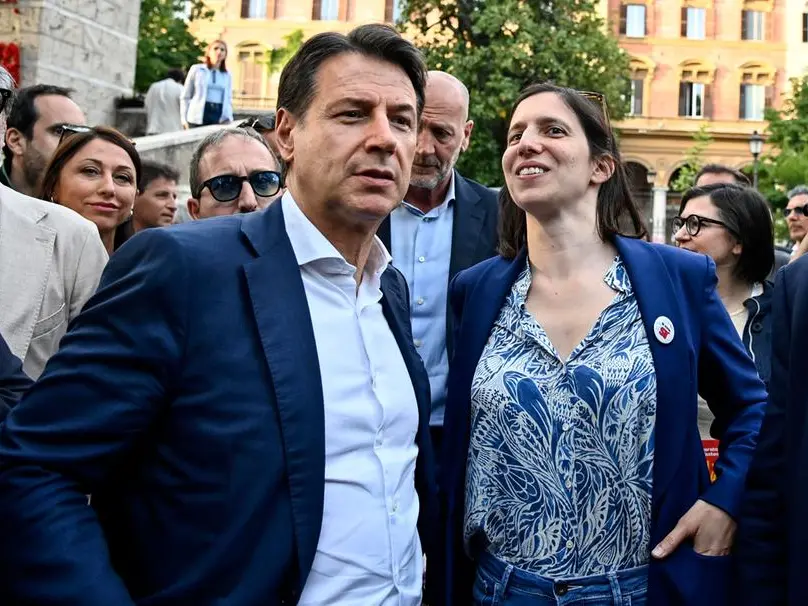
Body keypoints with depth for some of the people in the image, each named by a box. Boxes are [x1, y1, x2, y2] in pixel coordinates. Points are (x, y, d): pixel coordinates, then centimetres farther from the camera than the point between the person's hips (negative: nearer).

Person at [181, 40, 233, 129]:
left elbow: (228, 100, 18)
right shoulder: (196, 69, 10)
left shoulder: (227, 75, 17)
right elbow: (185, 97, 9)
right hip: (197, 118, -2)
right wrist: (184, 119, 1)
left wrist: (228, 118, 1)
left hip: (219, 119, 2)